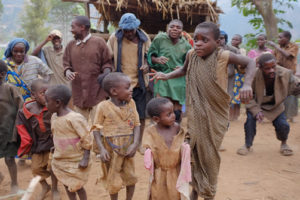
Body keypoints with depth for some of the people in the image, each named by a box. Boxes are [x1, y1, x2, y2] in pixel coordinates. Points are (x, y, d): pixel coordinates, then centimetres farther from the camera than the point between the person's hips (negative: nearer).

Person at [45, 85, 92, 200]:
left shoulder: (75, 118, -24)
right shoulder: (54, 117, 1)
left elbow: (86, 140, -20)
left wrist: (85, 159, -20)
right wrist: (56, 148, 15)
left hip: (76, 161, -7)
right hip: (60, 160, 7)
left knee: (77, 186, 7)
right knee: (67, 185, 18)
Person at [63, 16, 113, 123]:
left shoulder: (99, 42, 1)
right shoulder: (71, 45, 12)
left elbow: (107, 62, 3)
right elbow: (66, 64, 12)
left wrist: (106, 73, -18)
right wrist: (68, 72, -10)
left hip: (97, 93, -3)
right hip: (78, 93, 4)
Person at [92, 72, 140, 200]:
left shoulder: (131, 103, -3)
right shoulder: (103, 106, -14)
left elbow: (137, 124, -1)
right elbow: (96, 129, -9)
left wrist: (135, 144, -14)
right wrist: (101, 149, -18)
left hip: (127, 148, 3)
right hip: (111, 149, -3)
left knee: (131, 177, 14)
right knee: (113, 179, 12)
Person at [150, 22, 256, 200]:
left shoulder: (223, 55, -15)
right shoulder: (191, 54, -4)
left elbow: (250, 63, -6)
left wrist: (247, 84, -23)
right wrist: (167, 75, 2)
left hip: (216, 115, -3)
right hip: (196, 115, 3)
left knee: (210, 155, 8)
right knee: (196, 153, 13)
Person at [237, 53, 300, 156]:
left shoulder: (285, 74, -27)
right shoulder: (254, 75, -32)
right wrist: (256, 111, -33)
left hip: (275, 105, 2)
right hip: (256, 103, -1)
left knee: (283, 125, -13)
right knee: (250, 118, -26)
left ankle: (284, 143, 24)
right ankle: (248, 145, -2)